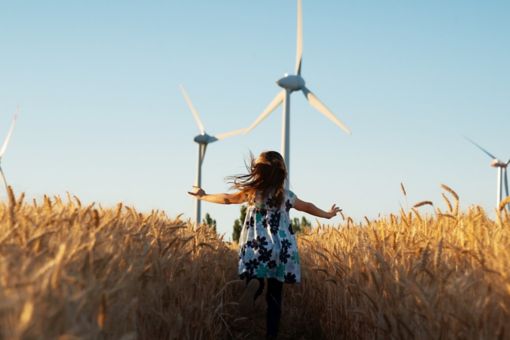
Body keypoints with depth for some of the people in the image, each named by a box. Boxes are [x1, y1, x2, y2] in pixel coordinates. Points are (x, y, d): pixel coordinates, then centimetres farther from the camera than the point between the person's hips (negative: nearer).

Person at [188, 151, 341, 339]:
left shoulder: (252, 192, 0)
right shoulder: (287, 196, 8)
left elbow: (227, 199, 5)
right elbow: (308, 207, 23)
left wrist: (203, 196, 20)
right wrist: (328, 214, 41)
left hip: (258, 249, -2)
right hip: (281, 252, 2)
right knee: (275, 296, 8)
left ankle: (254, 283, -31)